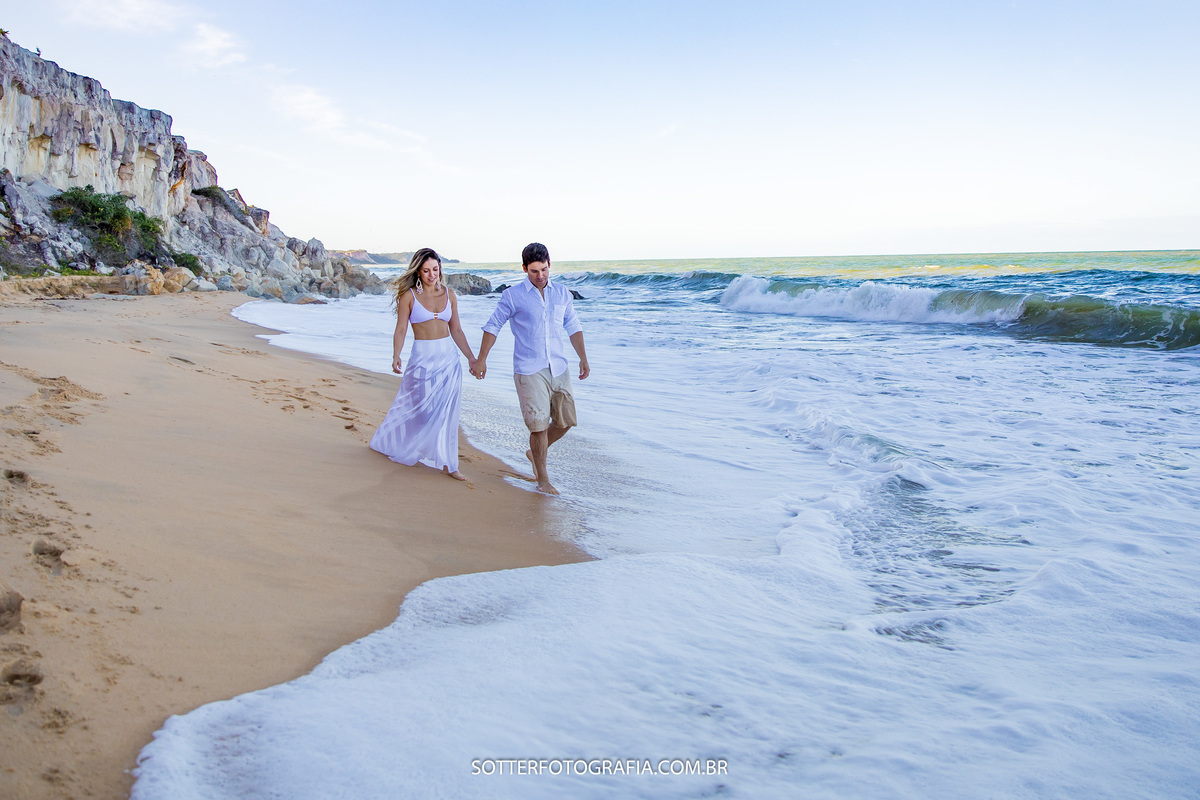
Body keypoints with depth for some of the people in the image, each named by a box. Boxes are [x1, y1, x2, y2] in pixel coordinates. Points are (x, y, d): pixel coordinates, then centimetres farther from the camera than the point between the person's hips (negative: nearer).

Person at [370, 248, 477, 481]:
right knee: (417, 409, 2)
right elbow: (401, 329, -8)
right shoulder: (409, 296, -5)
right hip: (422, 358, -3)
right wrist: (396, 356, -22)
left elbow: (456, 330, 10)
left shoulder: (449, 294, 7)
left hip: (449, 357, 4)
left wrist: (471, 357, 5)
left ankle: (446, 463, 7)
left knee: (446, 411, 2)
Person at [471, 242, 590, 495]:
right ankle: (543, 479, 8)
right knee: (539, 424, -8)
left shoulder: (562, 293, 9)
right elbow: (493, 326, 2)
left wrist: (583, 358, 11)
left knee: (566, 421, 8)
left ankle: (536, 453, 34)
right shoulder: (513, 296, -3)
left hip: (558, 368, 5)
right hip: (529, 370, -5)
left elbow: (573, 326, 17)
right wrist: (481, 359, -1)